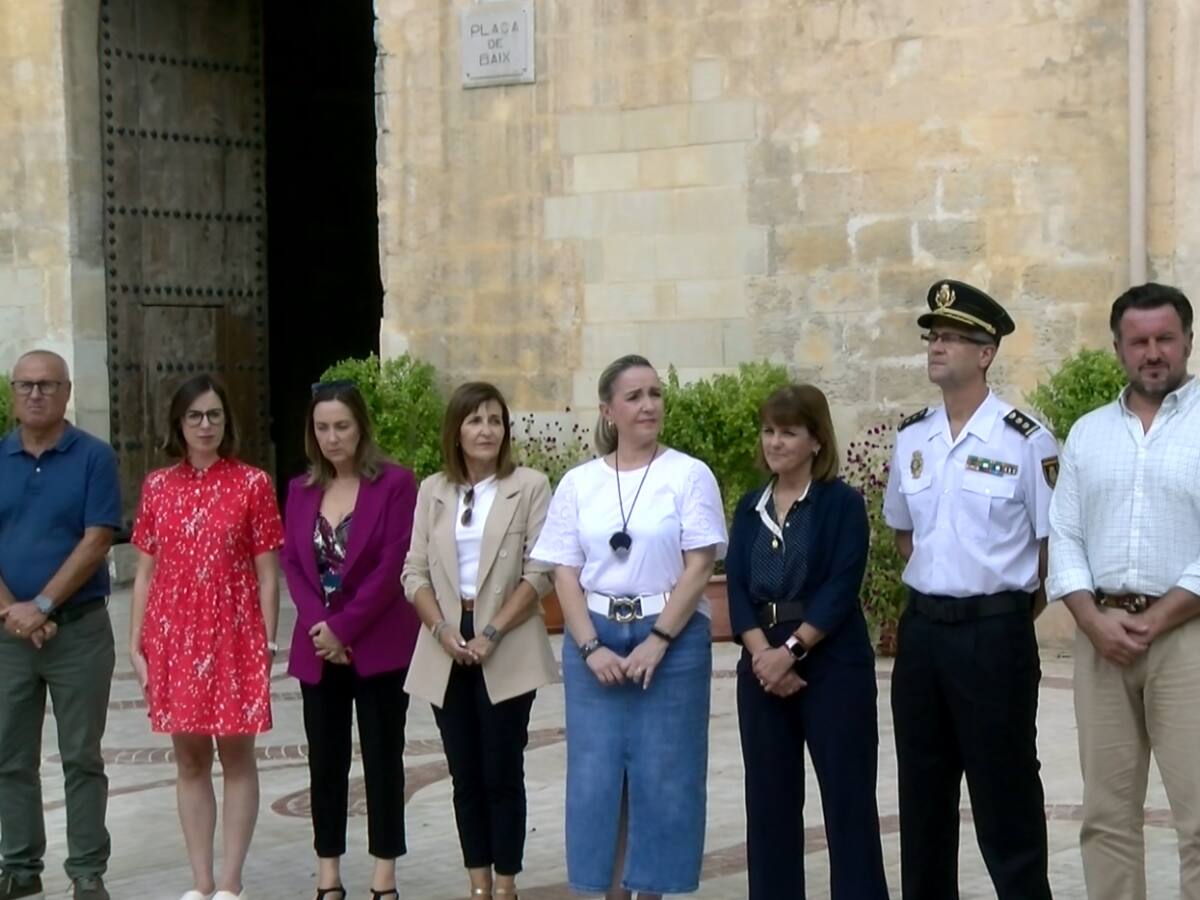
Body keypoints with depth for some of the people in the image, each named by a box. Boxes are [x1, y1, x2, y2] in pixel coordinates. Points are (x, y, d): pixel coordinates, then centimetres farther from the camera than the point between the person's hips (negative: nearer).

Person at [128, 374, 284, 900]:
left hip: (234, 635, -3)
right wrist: (136, 645, 3)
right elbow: (145, 572, 8)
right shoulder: (158, 487, 6)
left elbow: (267, 575, -2)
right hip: (174, 637, 3)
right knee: (190, 760, 8)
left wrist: (268, 644, -7)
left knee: (237, 757, 3)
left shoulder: (251, 484, -2)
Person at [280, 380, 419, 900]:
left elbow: (392, 566, -11)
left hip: (379, 645, -4)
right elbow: (292, 564, 4)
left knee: (382, 760, 2)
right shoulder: (301, 489, 9)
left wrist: (345, 629, -15)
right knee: (325, 762, 7)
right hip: (318, 648, 4)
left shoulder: (395, 484, -5)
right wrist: (318, 625, -12)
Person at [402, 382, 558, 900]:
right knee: (465, 775, 8)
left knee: (502, 773, 0)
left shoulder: (530, 487, -3)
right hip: (448, 649, 4)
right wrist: (442, 630, -10)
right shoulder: (432, 491, 8)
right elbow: (415, 571, 5)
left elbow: (539, 573, -8)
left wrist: (492, 633, -14)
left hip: (507, 650, -3)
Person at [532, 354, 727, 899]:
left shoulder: (689, 475, -1)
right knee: (597, 774, 4)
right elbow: (565, 573, 4)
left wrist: (657, 642, -13)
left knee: (661, 776, 2)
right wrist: (591, 647, -8)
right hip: (595, 639, 2)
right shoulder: (578, 483, 6)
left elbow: (699, 567, -6)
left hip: (672, 639, -2)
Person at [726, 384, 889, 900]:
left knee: (847, 798, -1)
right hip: (762, 668, 5)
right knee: (769, 798, 9)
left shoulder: (843, 503, -2)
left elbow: (841, 590, -11)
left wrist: (790, 651, -17)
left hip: (833, 666, -5)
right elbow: (736, 588, 3)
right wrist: (762, 653, -11)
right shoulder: (750, 509, 12)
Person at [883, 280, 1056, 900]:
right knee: (922, 793, 14)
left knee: (1004, 793, 2)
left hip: (994, 633, -6)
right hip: (922, 628, 6)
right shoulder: (910, 439, 7)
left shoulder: (1025, 441, -11)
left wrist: (1015, 607, 0)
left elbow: (1052, 542, -6)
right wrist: (937, 585, 12)